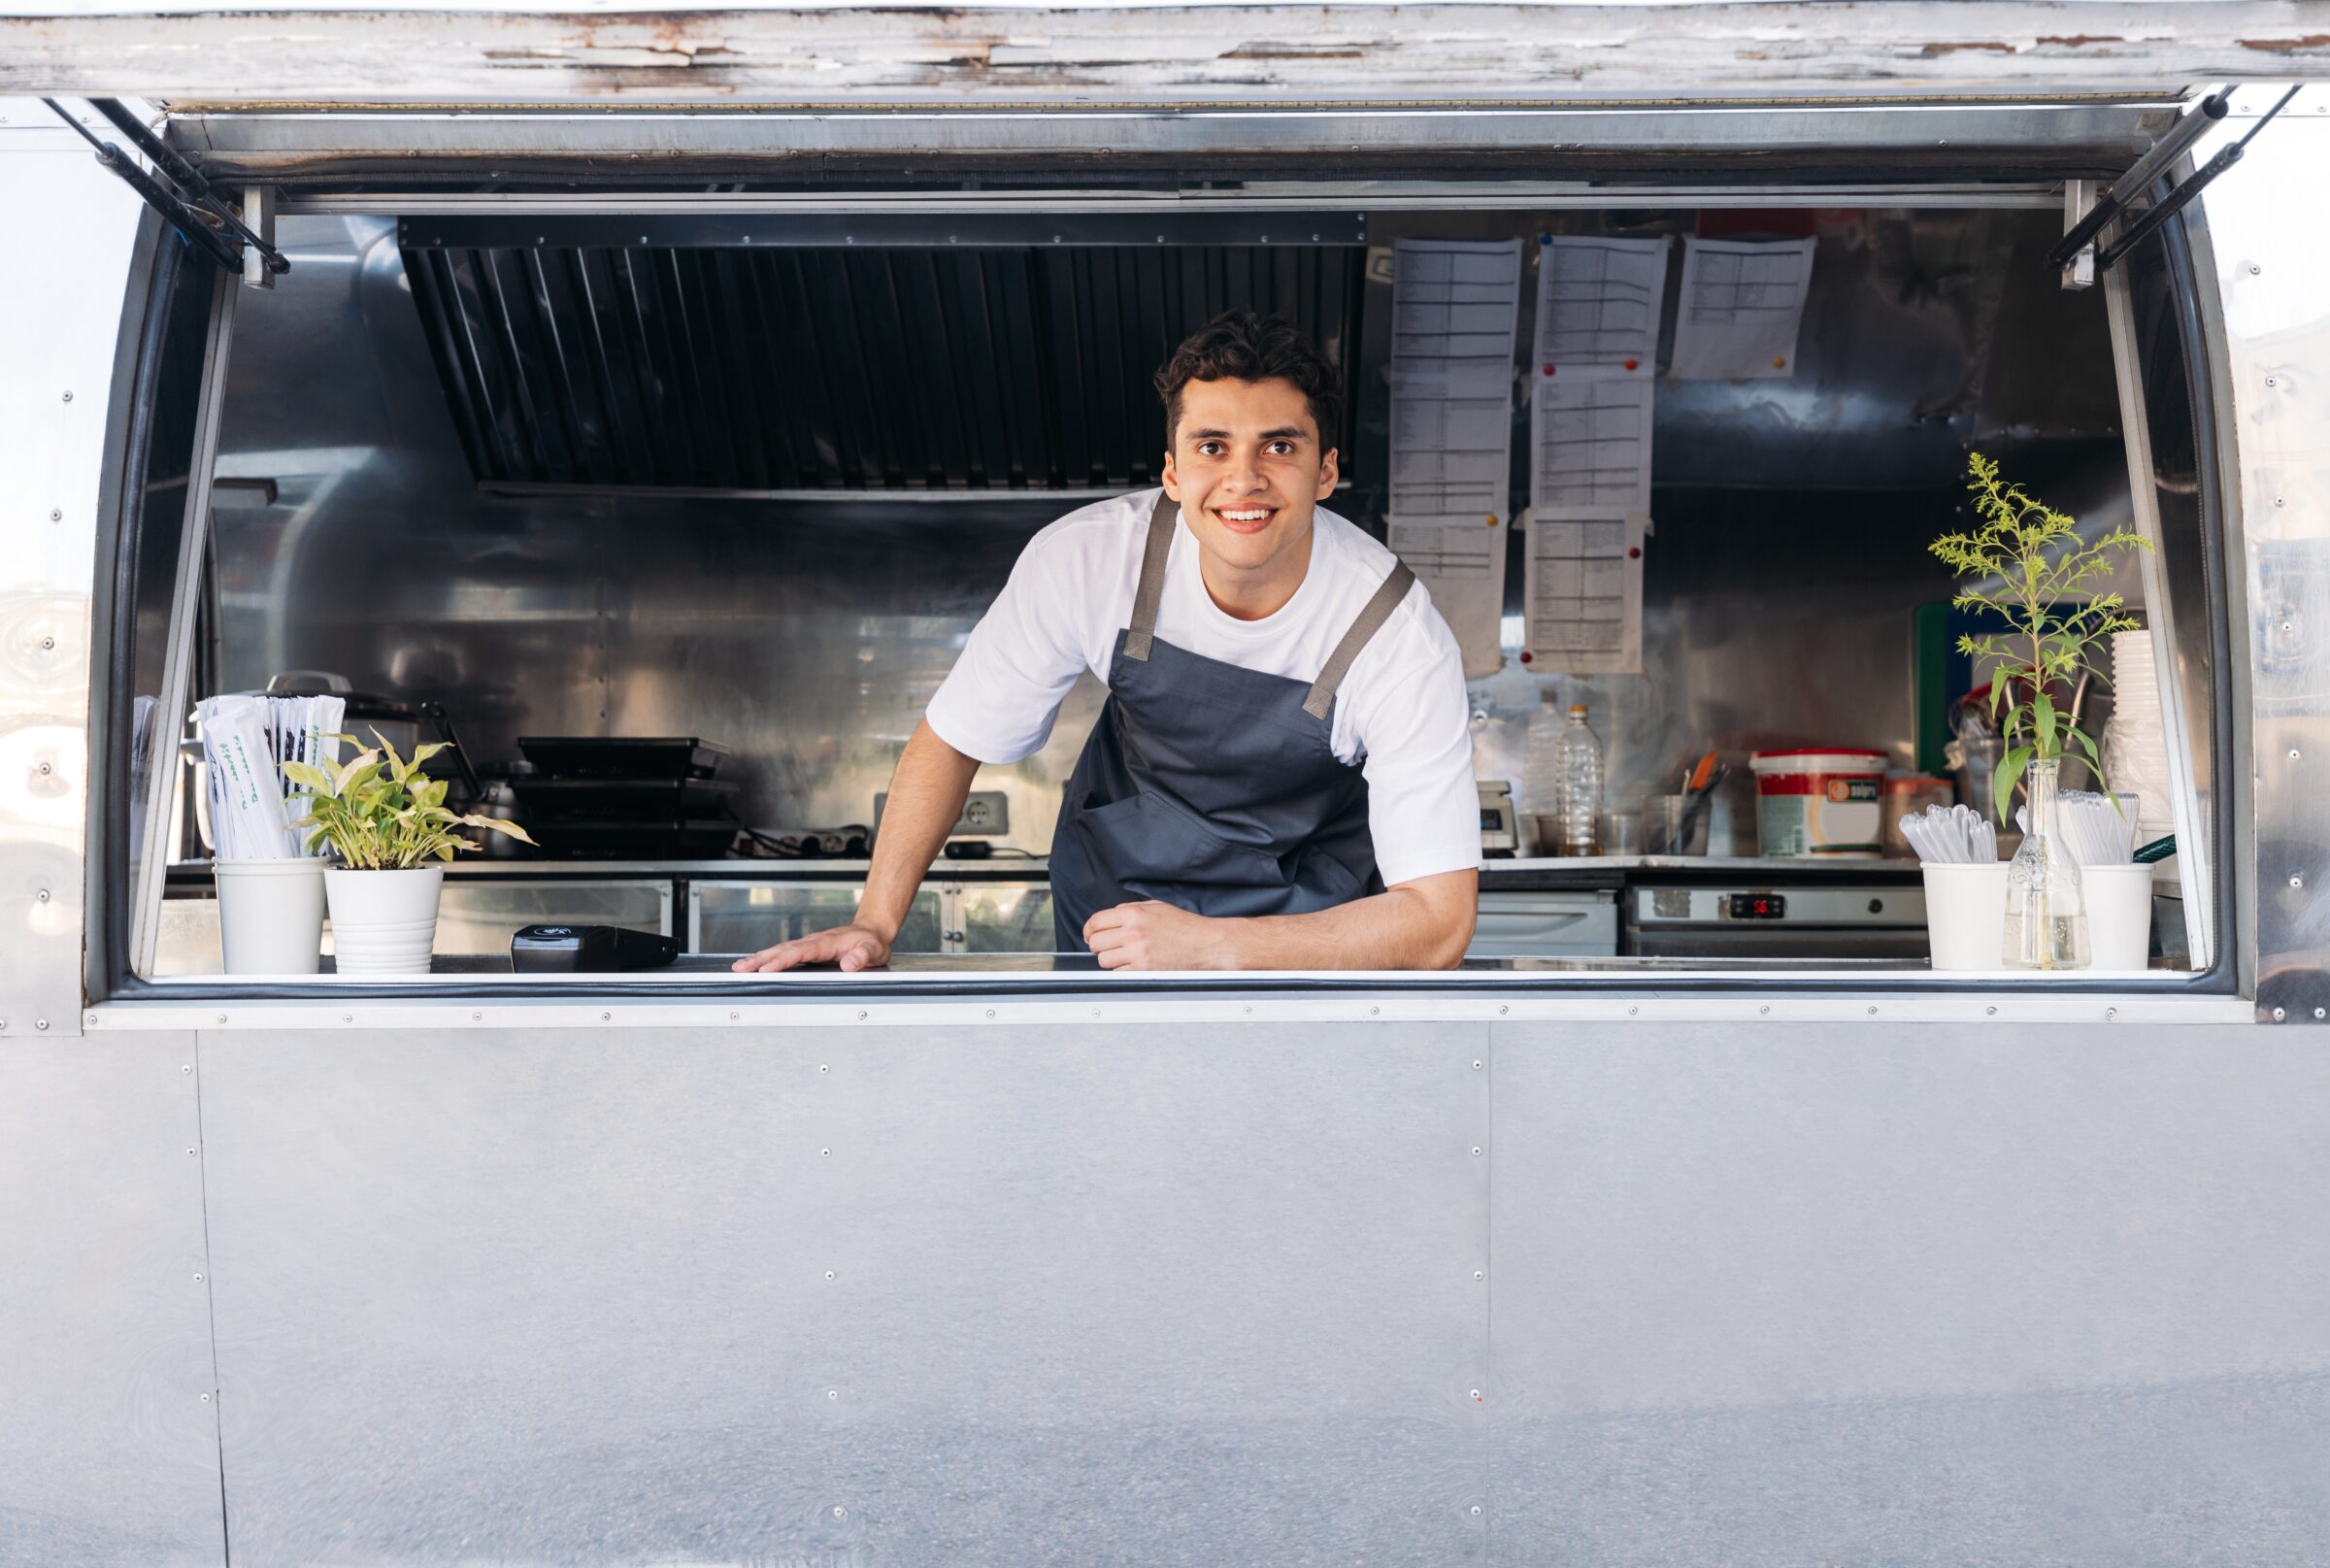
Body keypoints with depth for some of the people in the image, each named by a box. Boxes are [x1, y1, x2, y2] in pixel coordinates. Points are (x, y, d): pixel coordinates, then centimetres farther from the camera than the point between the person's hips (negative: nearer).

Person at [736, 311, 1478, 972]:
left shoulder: (1398, 636, -25)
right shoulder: (1088, 556, -20)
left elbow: (1439, 919, -24)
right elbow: (953, 735, -5)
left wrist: (1207, 945, -32)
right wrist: (876, 924, -14)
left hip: (1309, 936, -1)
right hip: (1113, 892, 2)